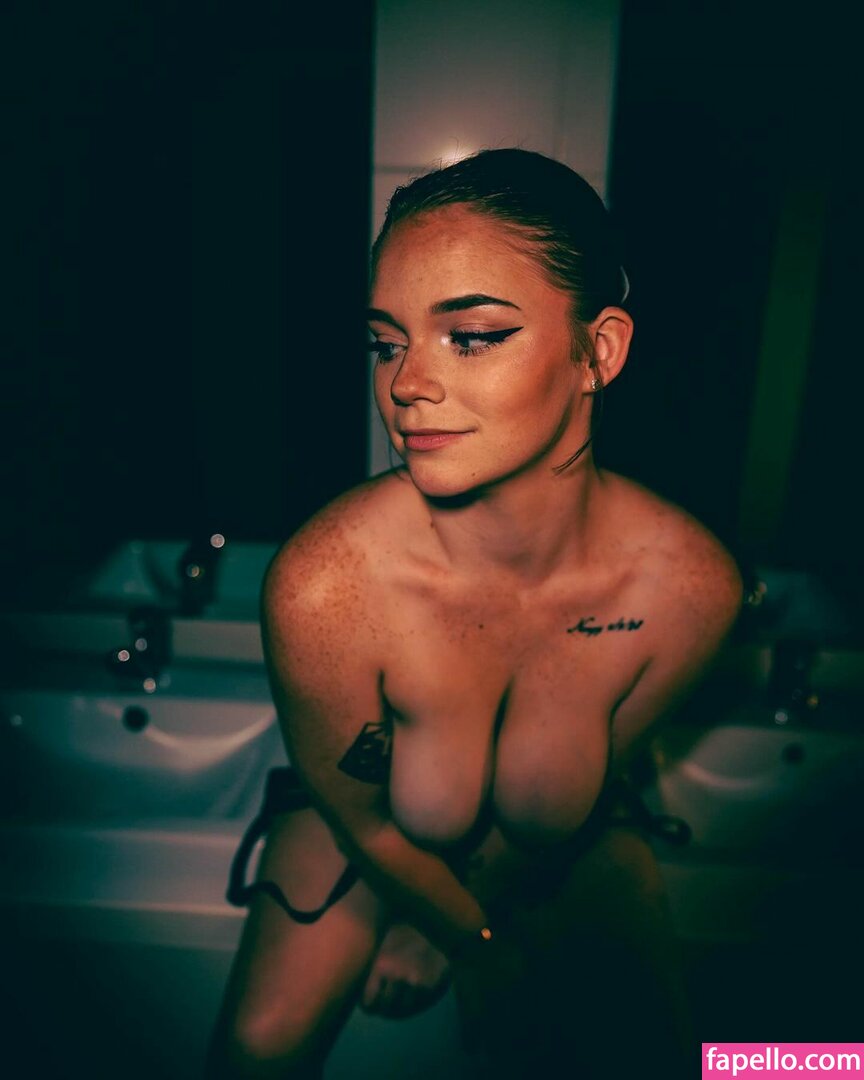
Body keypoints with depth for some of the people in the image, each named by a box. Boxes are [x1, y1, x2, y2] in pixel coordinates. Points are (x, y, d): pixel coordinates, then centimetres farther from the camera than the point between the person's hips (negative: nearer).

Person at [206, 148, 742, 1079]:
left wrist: (432, 932, -2)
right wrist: (479, 945, -3)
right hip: (372, 831, -1)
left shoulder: (691, 585, -30)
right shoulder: (321, 586, -37)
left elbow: (571, 800, -12)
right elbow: (357, 814, -17)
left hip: (571, 841, 2)